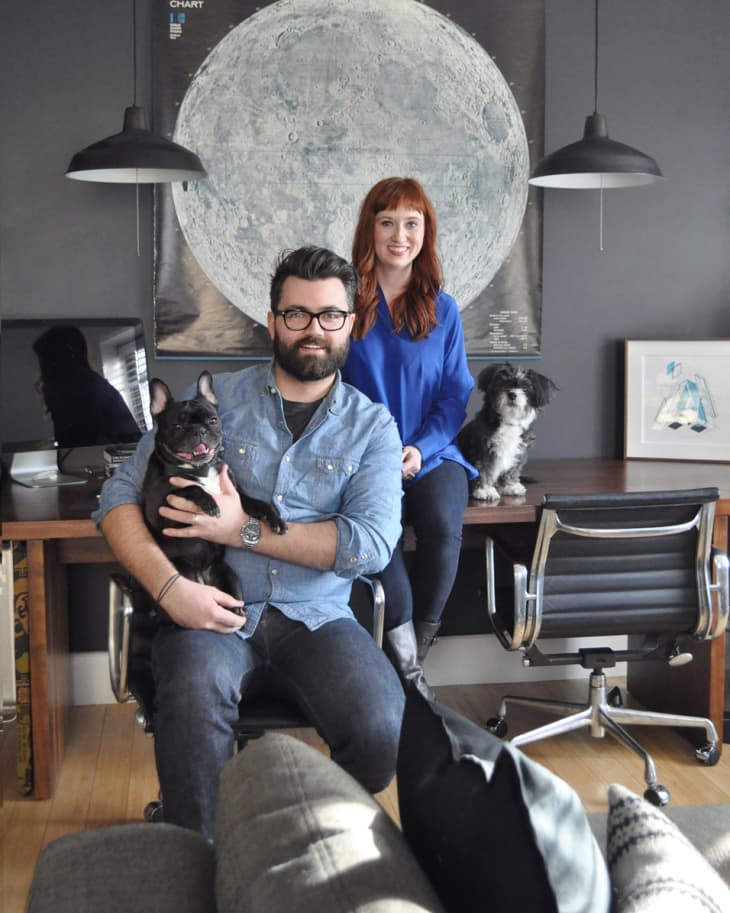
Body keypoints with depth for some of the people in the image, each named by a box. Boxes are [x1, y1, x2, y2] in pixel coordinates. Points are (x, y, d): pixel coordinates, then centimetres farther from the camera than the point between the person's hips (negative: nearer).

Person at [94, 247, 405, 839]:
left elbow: (373, 543, -5)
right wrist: (169, 585, -15)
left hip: (316, 618, 1)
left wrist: (245, 529, -11)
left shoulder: (372, 427, 10)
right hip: (212, 613, 0)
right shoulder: (214, 400, 9)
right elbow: (120, 499, 4)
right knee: (196, 701, -35)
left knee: (383, 730, -27)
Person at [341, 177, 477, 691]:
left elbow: (456, 394, 9)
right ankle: (404, 656, -20)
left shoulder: (442, 309, 13)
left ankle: (418, 648, -9)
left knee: (443, 526, -29)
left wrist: (421, 448, -9)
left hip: (431, 452, 2)